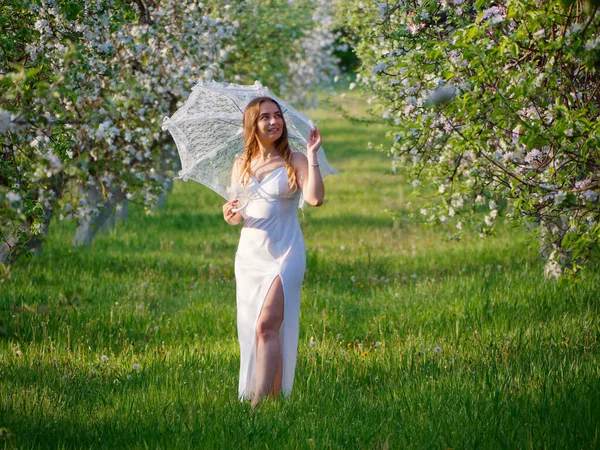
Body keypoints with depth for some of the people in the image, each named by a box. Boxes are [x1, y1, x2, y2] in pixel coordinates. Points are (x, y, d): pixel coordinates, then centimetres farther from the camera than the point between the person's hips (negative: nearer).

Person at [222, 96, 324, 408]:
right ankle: (274, 397, 16)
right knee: (250, 329, 6)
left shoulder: (295, 161, -1)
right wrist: (231, 216, -6)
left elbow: (315, 198, -17)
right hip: (249, 254, 5)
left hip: (284, 254, -5)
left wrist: (312, 155, -15)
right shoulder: (241, 165, 10)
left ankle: (259, 401, -19)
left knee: (266, 326, -16)